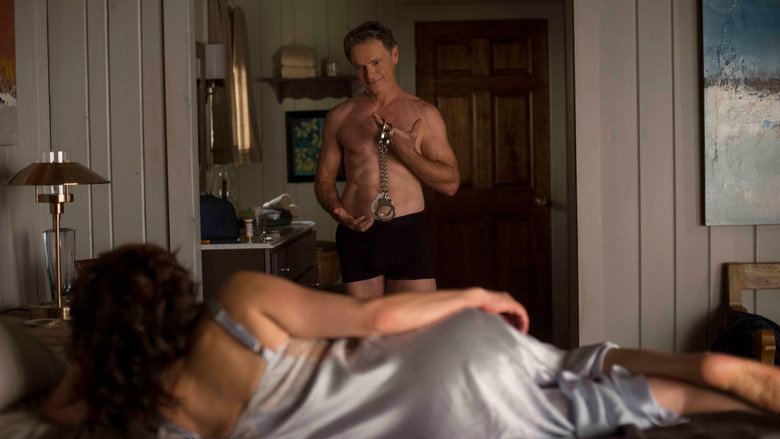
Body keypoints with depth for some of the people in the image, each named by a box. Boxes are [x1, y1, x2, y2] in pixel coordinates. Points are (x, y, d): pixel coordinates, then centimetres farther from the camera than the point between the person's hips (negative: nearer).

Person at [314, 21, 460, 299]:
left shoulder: (424, 114, 5)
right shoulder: (339, 117, 9)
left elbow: (451, 183, 0)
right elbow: (324, 179, 13)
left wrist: (405, 151, -14)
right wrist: (339, 212, -9)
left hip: (407, 232, -1)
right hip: (357, 234, 1)